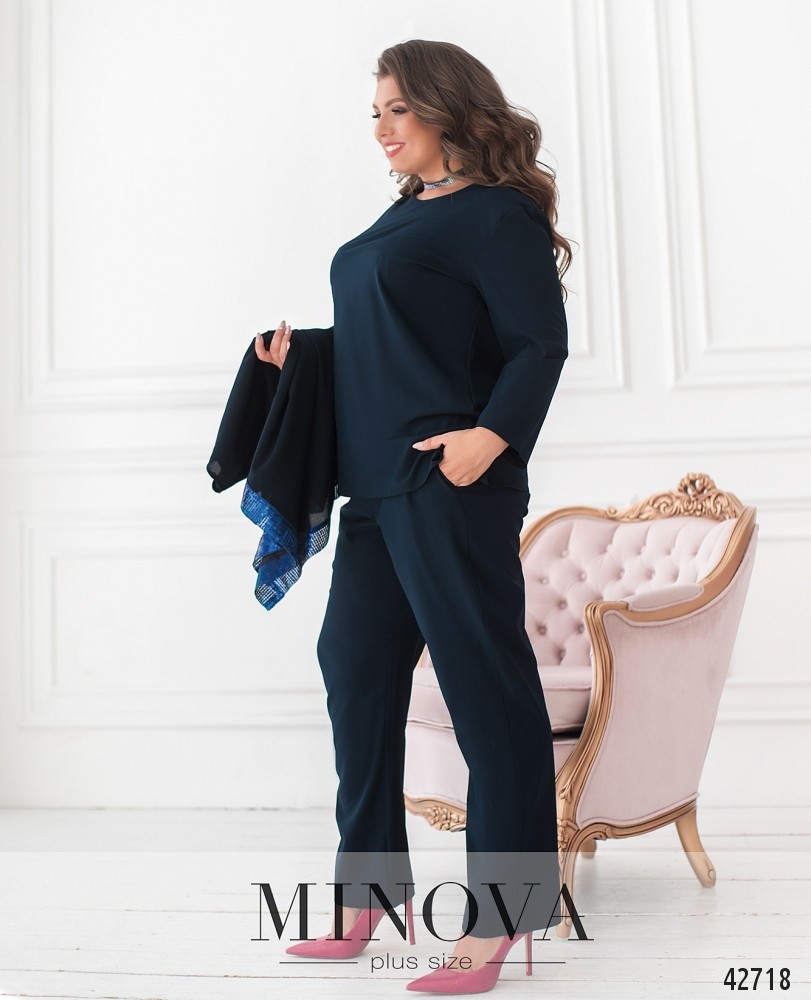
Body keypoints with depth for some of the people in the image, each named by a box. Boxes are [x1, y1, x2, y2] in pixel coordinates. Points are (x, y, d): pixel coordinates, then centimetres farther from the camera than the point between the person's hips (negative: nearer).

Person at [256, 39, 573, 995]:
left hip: (451, 482, -10)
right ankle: (368, 891, 26)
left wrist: (492, 433, -24)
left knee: (485, 685, -4)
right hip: (376, 485, 10)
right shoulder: (403, 214, 20)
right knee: (355, 667, 12)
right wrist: (304, 349, 15)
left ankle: (498, 921, 6)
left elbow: (540, 345, -11)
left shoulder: (499, 215, -4)